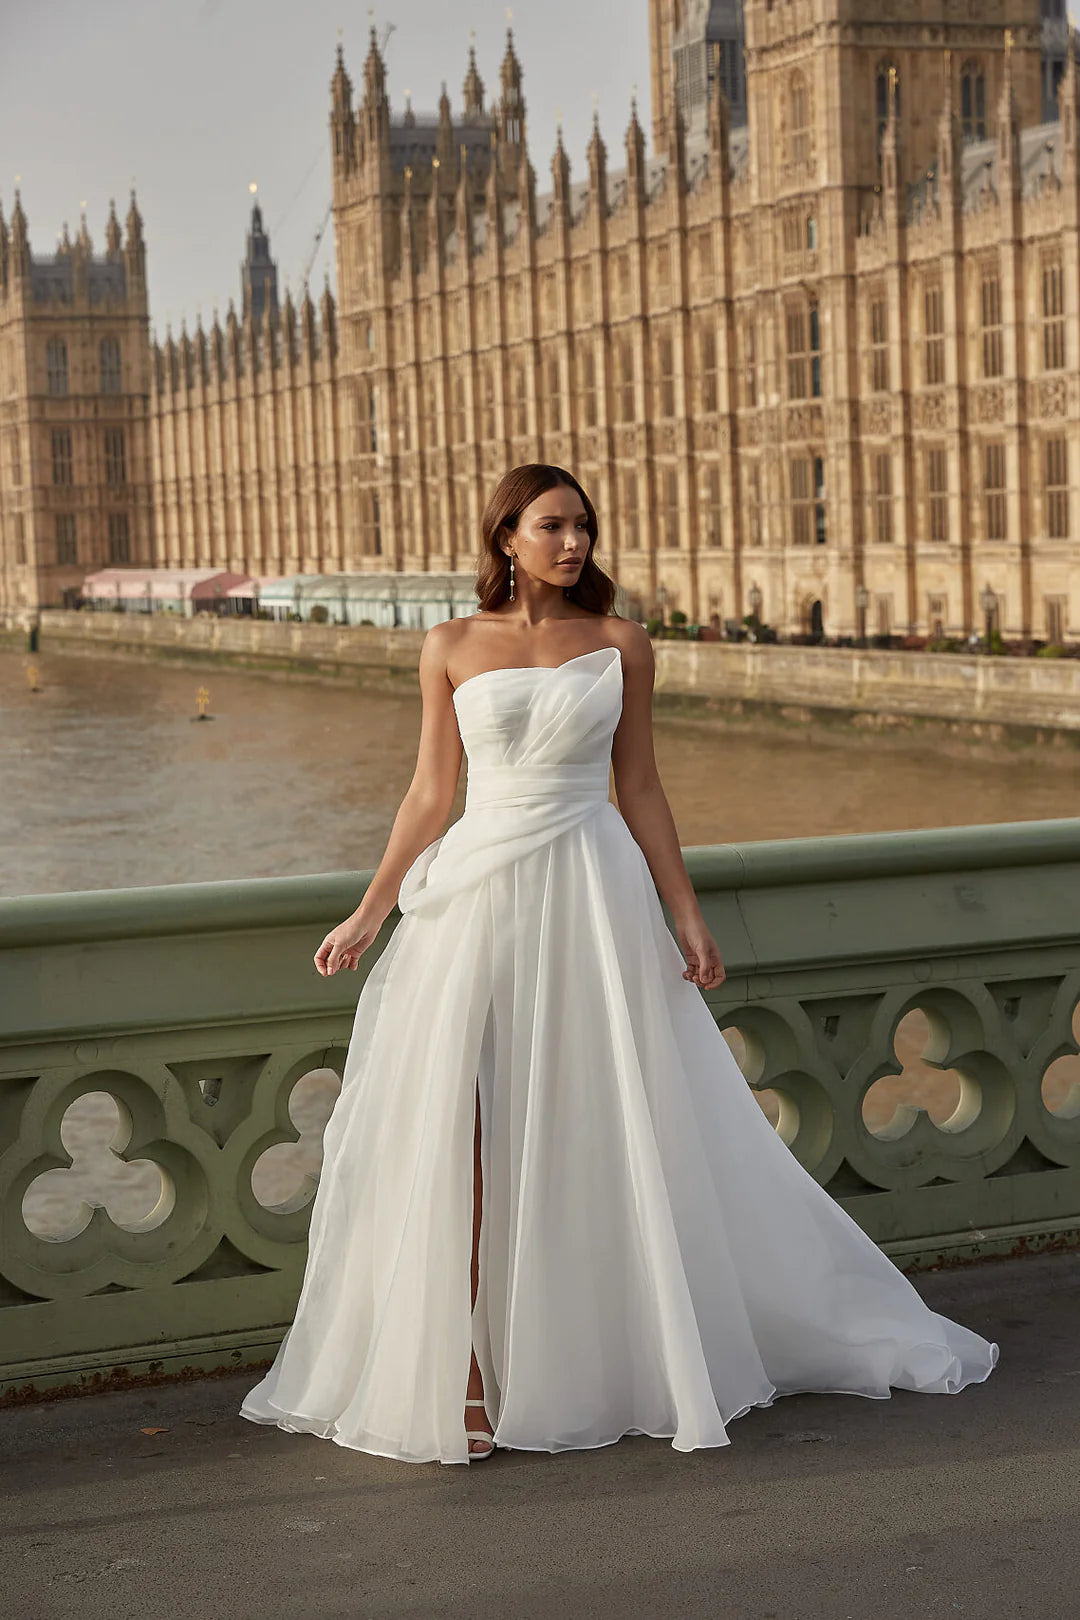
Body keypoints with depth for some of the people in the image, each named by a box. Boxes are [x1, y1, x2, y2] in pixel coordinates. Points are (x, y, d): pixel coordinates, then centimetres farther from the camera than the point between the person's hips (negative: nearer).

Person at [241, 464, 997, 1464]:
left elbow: (639, 791, 7)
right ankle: (463, 1378, 2)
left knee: (609, 1136, 3)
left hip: (594, 897, 0)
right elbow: (429, 795, 9)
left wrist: (687, 919, 2)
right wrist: (368, 914, 4)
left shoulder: (620, 647, 5)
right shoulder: (452, 648, 6)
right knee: (461, 1138, -5)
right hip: (478, 895, 0)